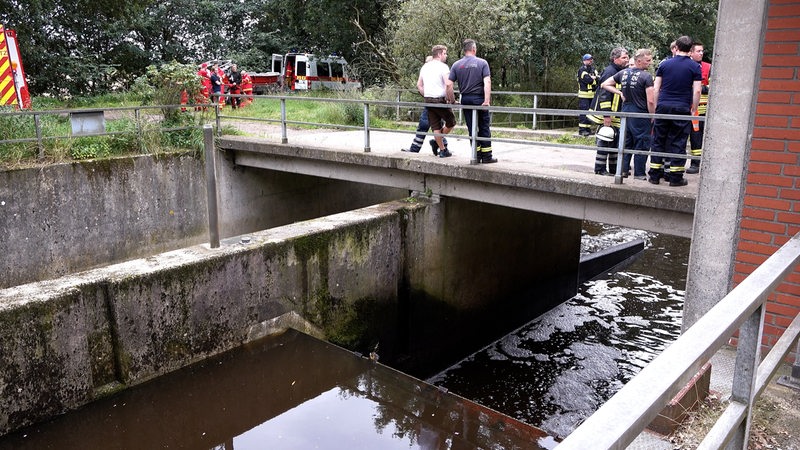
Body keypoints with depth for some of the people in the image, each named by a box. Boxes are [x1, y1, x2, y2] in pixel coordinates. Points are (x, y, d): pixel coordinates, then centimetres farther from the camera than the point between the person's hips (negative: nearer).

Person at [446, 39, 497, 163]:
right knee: (484, 128, 6)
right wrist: (487, 100, -17)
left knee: (472, 128, 9)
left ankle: (476, 155, 11)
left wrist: (452, 101, 8)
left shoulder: (457, 65, 4)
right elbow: (487, 82, -14)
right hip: (480, 99, -2)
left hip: (465, 99, 3)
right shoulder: (482, 63, -3)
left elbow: (449, 84, -2)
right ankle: (486, 156, 7)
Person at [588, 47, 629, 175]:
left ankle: (614, 168, 19)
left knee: (616, 140, 12)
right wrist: (606, 115, -26)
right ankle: (600, 168, 1)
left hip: (616, 115, 9)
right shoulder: (610, 72, -15)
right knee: (605, 141, -6)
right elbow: (604, 94, -22)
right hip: (606, 115, -9)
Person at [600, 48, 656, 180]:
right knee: (641, 144, 3)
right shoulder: (646, 76, -14)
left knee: (626, 142, 15)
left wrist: (619, 93, 7)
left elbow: (604, 84, 12)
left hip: (625, 112, 6)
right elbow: (651, 101, -18)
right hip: (640, 115, -6)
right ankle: (639, 173, 7)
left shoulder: (623, 73, 4)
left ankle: (623, 169, 17)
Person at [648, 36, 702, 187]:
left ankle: (654, 174, 10)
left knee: (658, 141, 8)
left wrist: (656, 106, 12)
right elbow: (697, 91, -5)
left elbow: (656, 88, 5)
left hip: (663, 106, 2)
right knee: (678, 143, 3)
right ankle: (675, 177, 5)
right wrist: (694, 110, 5)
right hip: (682, 108, -2)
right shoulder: (695, 67, 0)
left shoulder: (664, 64, 6)